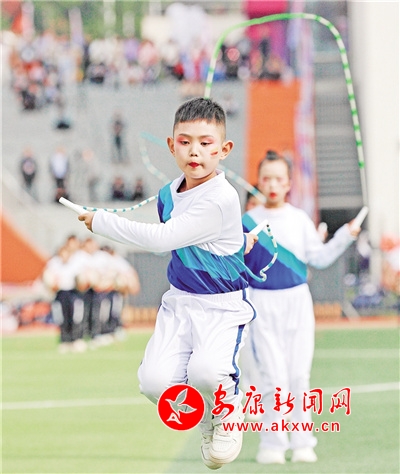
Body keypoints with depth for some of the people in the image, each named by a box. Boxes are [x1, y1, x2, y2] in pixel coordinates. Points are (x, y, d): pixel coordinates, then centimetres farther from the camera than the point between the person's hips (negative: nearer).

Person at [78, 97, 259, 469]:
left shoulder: (221, 200, -20)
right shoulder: (168, 195, 4)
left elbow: (161, 239, -24)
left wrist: (100, 221, -16)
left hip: (223, 306, -6)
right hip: (179, 302, 6)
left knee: (205, 372, -33)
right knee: (155, 381, -16)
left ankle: (228, 410, 4)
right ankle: (206, 420, 16)